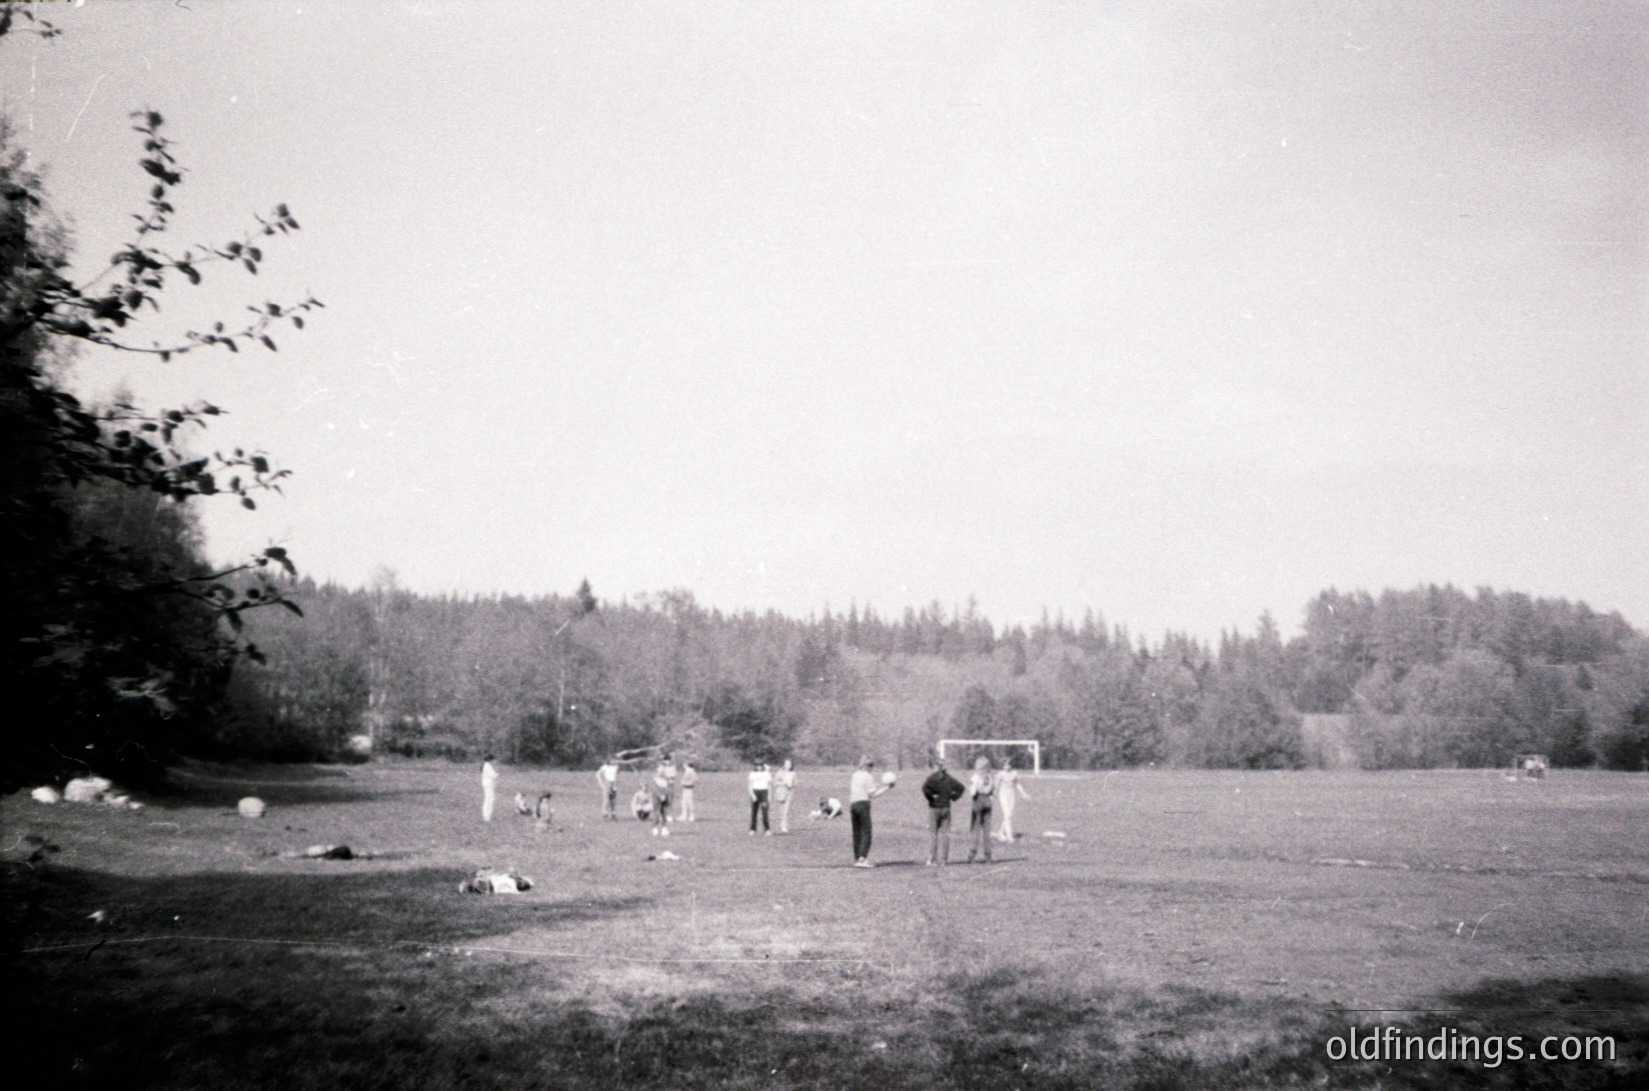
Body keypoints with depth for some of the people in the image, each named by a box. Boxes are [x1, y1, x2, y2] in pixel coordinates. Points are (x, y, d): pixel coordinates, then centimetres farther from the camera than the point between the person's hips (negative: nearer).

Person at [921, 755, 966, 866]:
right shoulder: (949, 778, 5)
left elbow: (925, 787, -28)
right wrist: (953, 797, 11)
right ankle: (943, 860, 8)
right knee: (944, 833, 8)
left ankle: (932, 860, 1)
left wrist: (930, 798, -15)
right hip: (946, 808, 4)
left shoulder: (932, 777, -10)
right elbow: (961, 788, 12)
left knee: (932, 833, 2)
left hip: (934, 808, -4)